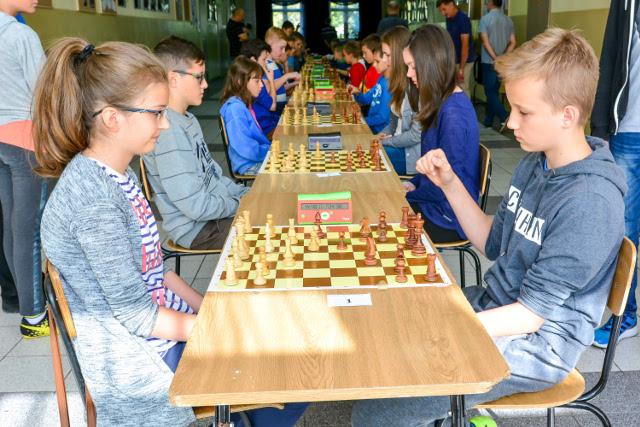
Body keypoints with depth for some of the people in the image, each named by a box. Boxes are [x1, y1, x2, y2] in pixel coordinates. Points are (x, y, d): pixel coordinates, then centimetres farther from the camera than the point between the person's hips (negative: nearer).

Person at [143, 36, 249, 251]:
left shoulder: (187, 120, 7)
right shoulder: (168, 131, -25)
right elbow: (196, 206, -25)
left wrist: (245, 194, 6)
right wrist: (242, 205, -13)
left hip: (217, 205, 9)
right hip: (198, 228, -9)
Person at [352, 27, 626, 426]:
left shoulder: (591, 202, -25)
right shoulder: (536, 163, 3)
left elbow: (531, 314, -23)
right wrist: (450, 183, -3)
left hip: (535, 345, -8)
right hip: (494, 304, 9)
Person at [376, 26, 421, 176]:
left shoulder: (417, 85, -20)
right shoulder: (400, 81, 8)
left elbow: (417, 134, -21)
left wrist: (386, 141, -10)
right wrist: (382, 135, 0)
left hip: (412, 154, -8)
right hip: (399, 145, 8)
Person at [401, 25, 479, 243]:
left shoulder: (453, 113, -23)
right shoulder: (444, 102, 7)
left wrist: (408, 195, -10)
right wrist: (414, 184, 3)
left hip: (448, 218, -8)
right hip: (436, 202, 8)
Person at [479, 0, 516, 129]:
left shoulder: (485, 19, -9)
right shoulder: (508, 20, 6)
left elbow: (485, 41, -16)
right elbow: (512, 43, 2)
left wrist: (496, 59, -15)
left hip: (489, 62, -5)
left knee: (490, 92, 0)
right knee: (494, 91, 15)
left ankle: (504, 117, -16)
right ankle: (488, 120, 21)